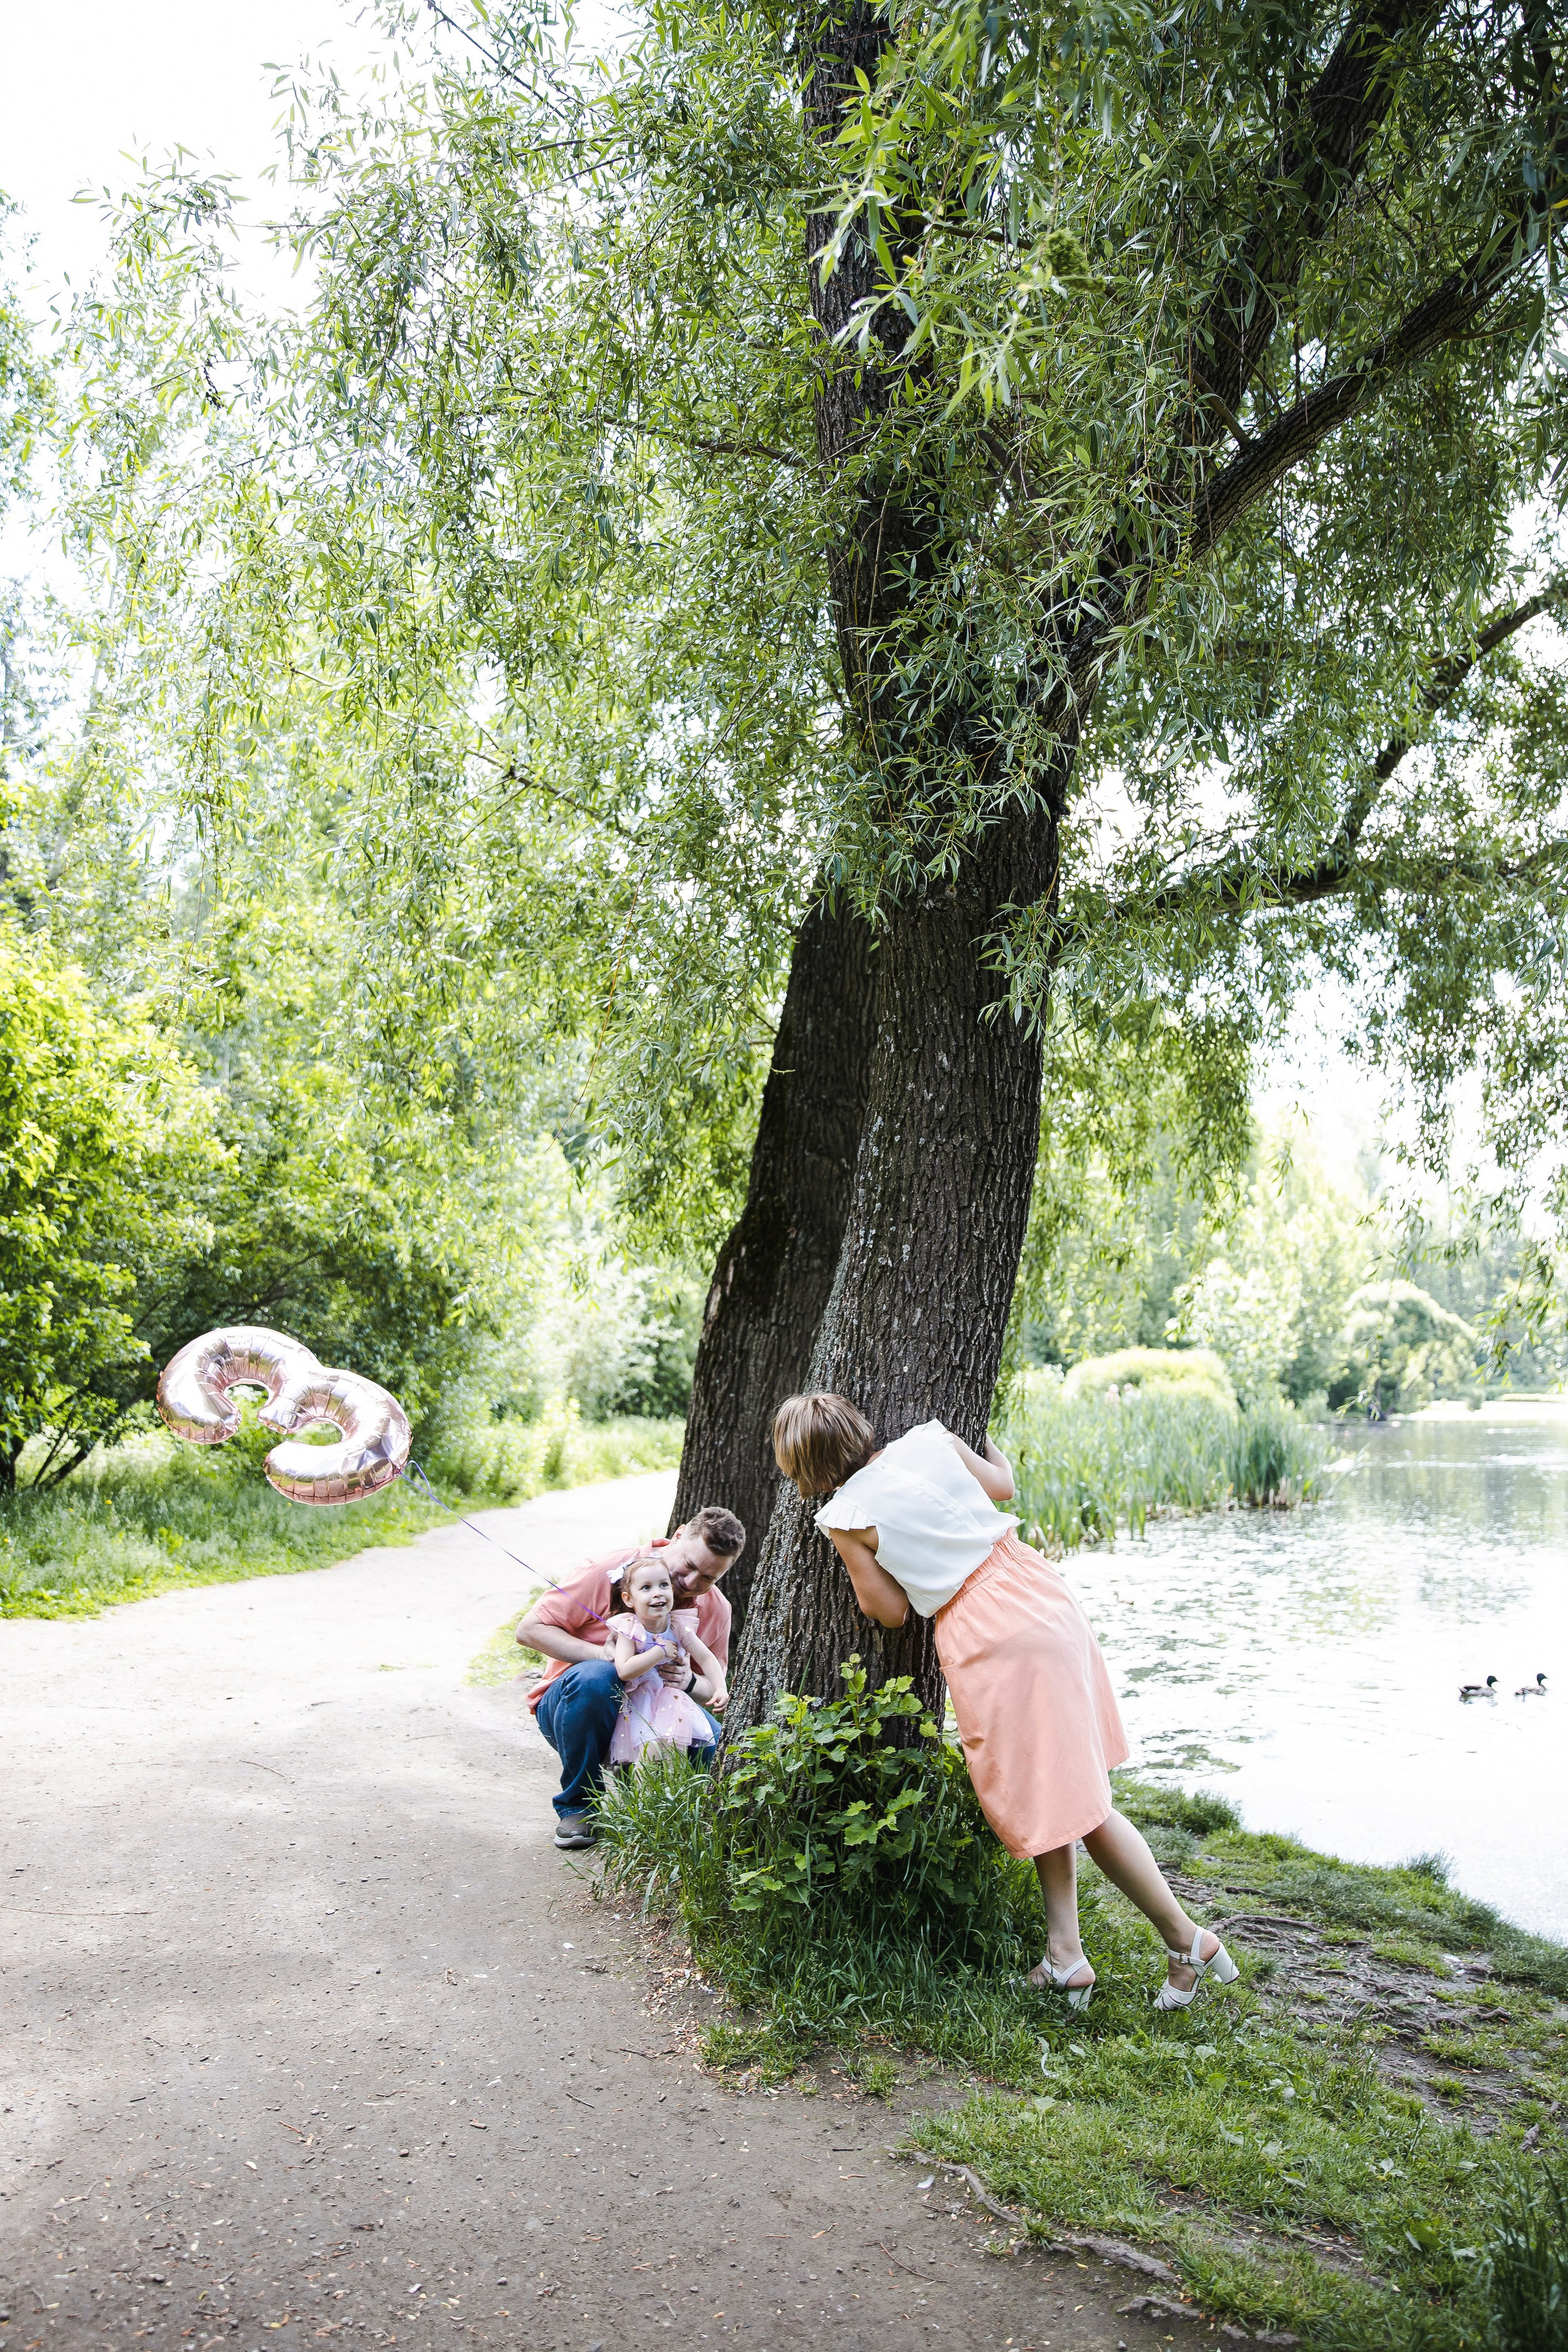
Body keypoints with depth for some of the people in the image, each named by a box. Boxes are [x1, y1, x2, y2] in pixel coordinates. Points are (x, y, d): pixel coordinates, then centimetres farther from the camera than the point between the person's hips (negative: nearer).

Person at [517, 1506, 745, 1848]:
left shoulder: (716, 1610, -2)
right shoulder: (611, 1570, -17)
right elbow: (530, 1630, -15)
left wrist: (688, 1681, -19)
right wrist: (604, 1654, -29)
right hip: (567, 1707, -3)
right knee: (595, 1677, -38)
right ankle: (577, 1805, -14)